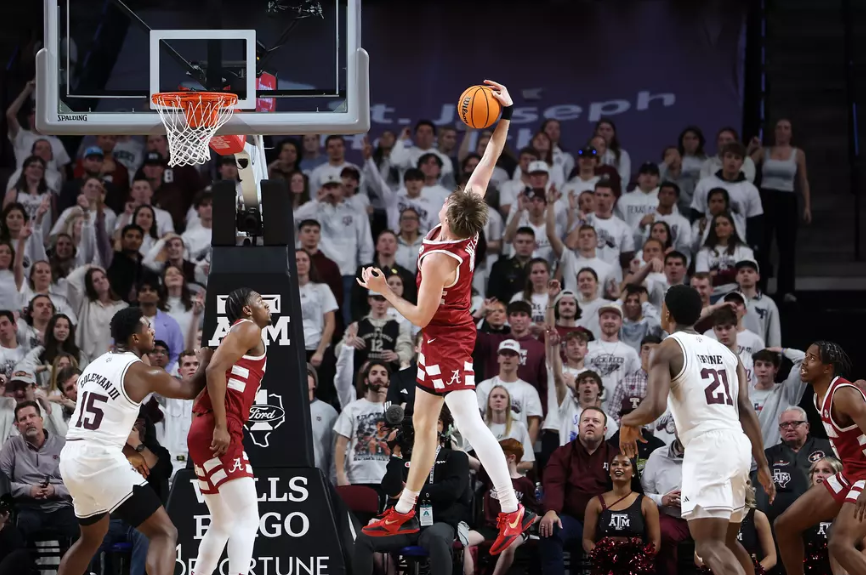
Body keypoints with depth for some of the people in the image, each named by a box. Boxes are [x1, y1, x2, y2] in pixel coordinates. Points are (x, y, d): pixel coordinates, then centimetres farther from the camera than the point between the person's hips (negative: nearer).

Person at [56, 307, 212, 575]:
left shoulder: (96, 365, 16)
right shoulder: (142, 372, -6)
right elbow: (190, 390, 9)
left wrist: (127, 451, 36)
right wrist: (206, 361, 28)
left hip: (71, 459, 8)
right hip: (102, 461, -8)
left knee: (92, 536, 31)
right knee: (164, 533, -6)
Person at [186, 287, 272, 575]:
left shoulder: (238, 335, 27)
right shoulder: (249, 329, -1)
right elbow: (216, 369, -16)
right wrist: (221, 427, -22)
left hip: (205, 433, 10)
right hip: (218, 435, -10)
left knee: (223, 523, 18)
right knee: (247, 517, -17)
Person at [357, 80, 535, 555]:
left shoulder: (439, 259, -27)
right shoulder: (466, 229, -7)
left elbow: (421, 317, -19)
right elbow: (487, 166, -1)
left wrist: (384, 291, -9)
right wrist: (504, 117, -3)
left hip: (446, 342, -10)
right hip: (443, 342, 10)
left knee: (471, 426, -13)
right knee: (423, 424, 16)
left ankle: (512, 510, -17)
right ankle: (405, 512, 24)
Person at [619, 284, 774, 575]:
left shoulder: (669, 348, 0)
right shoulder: (727, 352, 20)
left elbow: (655, 406, -13)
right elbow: (746, 409, 12)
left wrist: (628, 421, 8)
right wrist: (762, 464, 10)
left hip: (706, 447, -8)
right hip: (738, 446, 8)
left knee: (710, 545, -14)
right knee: (727, 540, 23)